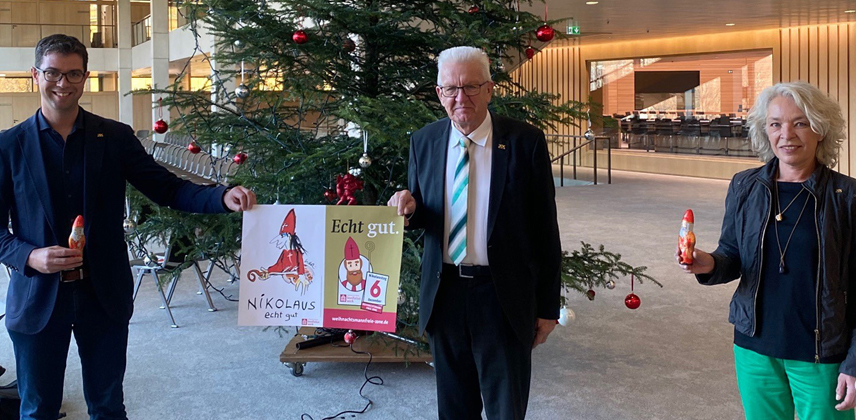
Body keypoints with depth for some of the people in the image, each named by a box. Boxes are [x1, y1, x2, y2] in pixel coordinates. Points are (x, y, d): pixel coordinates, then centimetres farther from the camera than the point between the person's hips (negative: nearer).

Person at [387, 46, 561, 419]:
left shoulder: (526, 142, -8)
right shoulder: (423, 142, 2)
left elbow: (545, 228, -5)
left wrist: (548, 307, -4)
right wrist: (408, 209, -13)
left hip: (504, 298, -3)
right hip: (444, 294, 3)